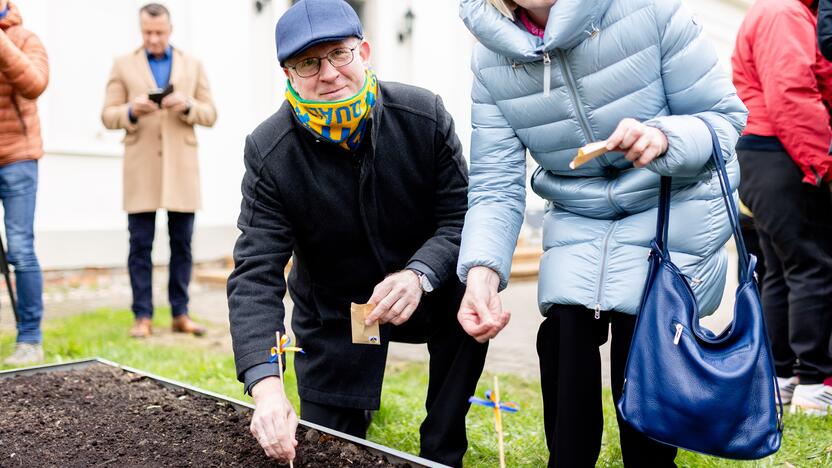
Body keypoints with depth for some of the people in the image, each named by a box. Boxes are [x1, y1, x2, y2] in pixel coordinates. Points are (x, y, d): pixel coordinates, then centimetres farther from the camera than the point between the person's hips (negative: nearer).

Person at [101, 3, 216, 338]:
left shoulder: (193, 65, 13)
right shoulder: (123, 65, 9)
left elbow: (210, 114, 8)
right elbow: (108, 116, 5)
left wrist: (187, 105, -12)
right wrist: (132, 111, -16)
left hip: (181, 168, 1)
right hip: (141, 170, -1)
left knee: (182, 244, 3)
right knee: (140, 245, -2)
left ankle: (180, 314, 11)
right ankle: (143, 317, 3)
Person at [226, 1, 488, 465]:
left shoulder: (425, 115, -18)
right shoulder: (270, 153, -22)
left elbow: (461, 217, -15)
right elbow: (255, 277, -27)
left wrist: (419, 274, -37)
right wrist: (267, 387, -41)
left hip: (424, 289, 0)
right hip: (332, 310, 0)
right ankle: (359, 401, 42)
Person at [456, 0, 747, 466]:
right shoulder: (492, 57, -9)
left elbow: (725, 118, -14)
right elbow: (496, 185, -11)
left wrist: (663, 138, -37)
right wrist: (482, 270, -29)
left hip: (673, 209, -3)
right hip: (578, 220, 3)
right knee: (563, 347, -12)